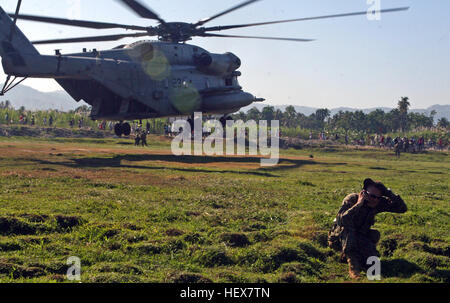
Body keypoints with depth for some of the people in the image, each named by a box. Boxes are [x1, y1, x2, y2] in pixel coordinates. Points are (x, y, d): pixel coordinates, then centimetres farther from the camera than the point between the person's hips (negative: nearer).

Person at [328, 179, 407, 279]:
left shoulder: (379, 203, -10)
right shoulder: (351, 199, -24)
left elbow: (403, 208, -17)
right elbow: (341, 220, -39)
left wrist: (388, 192, -26)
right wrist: (358, 204, -41)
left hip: (359, 240, 4)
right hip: (339, 239, -4)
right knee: (347, 229, -36)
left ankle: (346, 255, 10)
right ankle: (353, 264, -30)